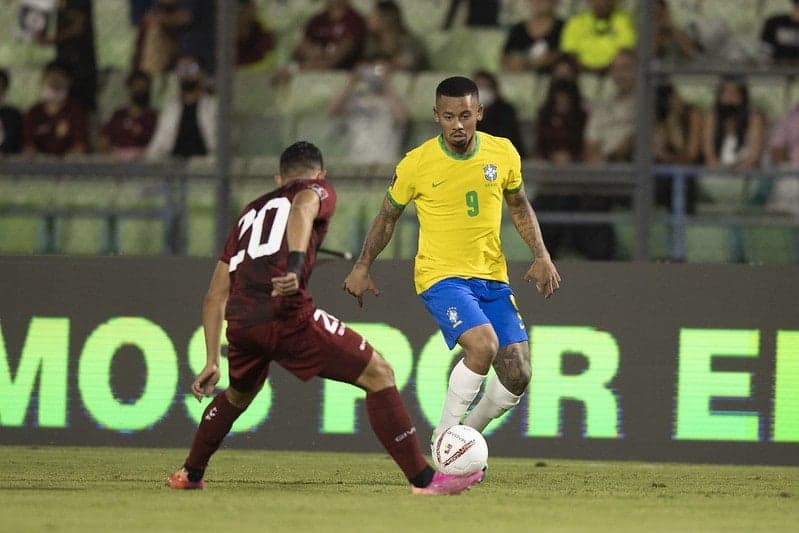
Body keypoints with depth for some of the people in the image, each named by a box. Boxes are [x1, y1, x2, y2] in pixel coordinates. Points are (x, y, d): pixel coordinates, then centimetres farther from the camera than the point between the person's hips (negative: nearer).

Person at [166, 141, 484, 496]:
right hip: (288, 316, -6)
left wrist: (212, 361, 30)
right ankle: (424, 480, -3)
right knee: (379, 376, 2)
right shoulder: (317, 189, 17)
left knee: (238, 396, 37)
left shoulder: (252, 211, 34)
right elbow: (302, 207, -12)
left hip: (239, 322, 6)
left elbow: (216, 295, 30)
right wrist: (295, 265, -28)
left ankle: (189, 474, 47)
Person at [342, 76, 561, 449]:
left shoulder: (503, 153, -1)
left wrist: (541, 256, 4)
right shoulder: (415, 164, -10)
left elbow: (519, 207, 15)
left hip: (492, 278, 4)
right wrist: (362, 267, -2)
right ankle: (443, 438, -13)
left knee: (517, 376, -4)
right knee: (483, 344, -29)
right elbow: (388, 216, 5)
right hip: (441, 276, -4)